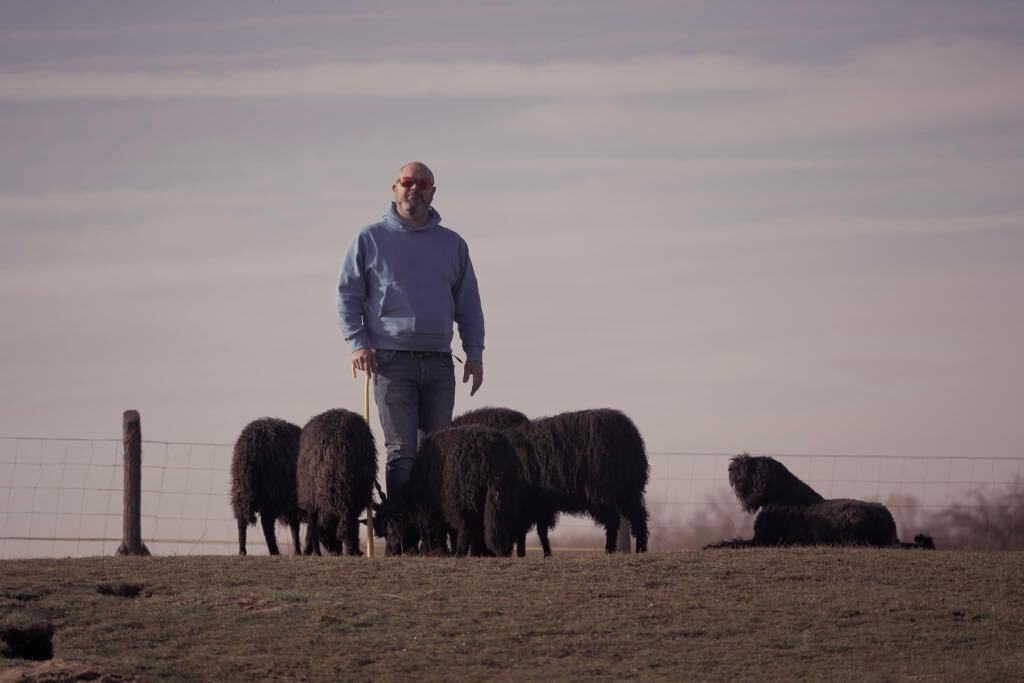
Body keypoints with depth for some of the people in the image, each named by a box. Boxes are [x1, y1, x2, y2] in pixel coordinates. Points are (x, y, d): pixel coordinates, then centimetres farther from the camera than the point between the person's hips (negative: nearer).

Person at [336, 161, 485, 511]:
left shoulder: (452, 244, 15)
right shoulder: (370, 239, 6)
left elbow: (468, 304, 19)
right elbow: (347, 295, 6)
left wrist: (474, 354, 10)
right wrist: (358, 344, -6)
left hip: (439, 361, 3)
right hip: (392, 360, -3)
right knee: (402, 452, -9)